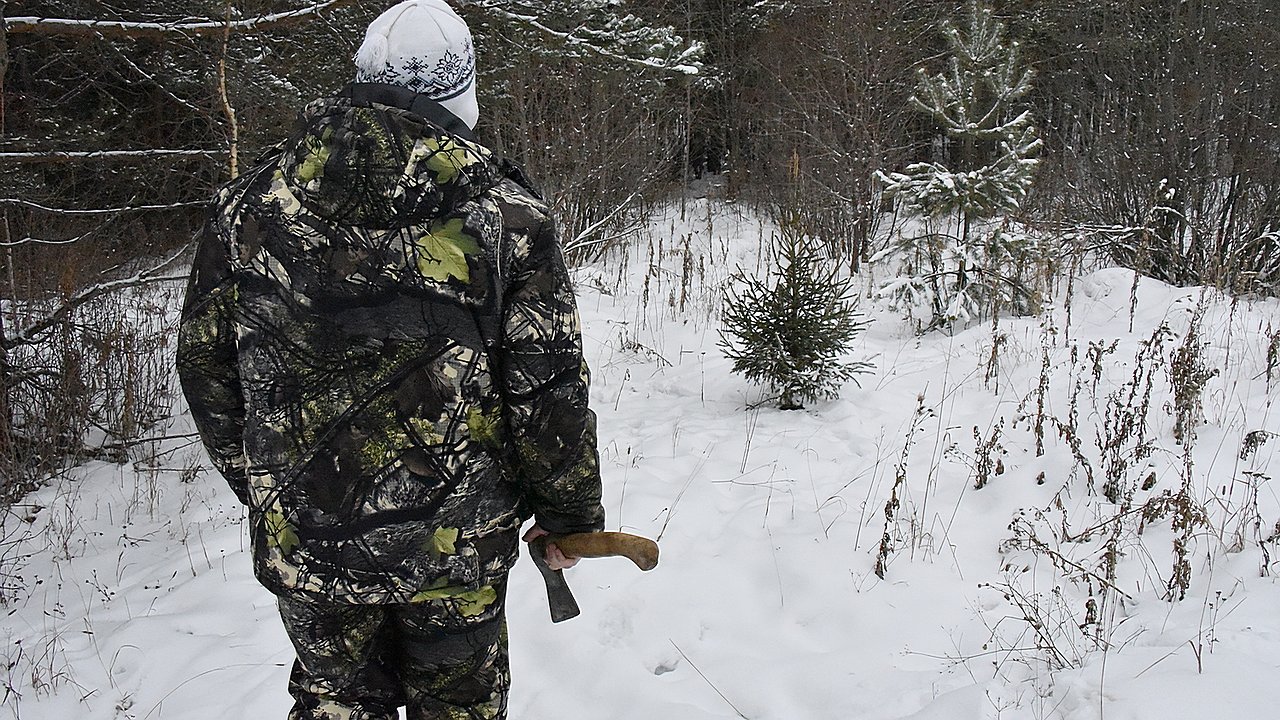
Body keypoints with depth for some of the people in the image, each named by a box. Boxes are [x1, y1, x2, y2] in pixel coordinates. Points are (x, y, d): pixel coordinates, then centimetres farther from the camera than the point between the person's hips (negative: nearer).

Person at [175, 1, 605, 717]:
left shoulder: (253, 200, -2)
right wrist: (569, 514, 3)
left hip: (301, 540, 3)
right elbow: (548, 387, -11)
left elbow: (206, 363, 5)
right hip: (458, 543, -2)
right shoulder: (502, 208, -11)